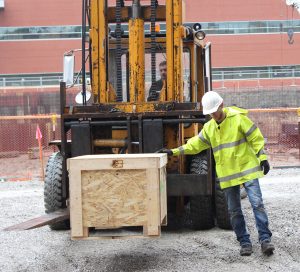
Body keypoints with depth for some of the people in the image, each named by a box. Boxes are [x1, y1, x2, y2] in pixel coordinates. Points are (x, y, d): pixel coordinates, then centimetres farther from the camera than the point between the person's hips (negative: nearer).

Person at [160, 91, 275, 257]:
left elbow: (256, 138, -5)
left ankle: (265, 239, -7)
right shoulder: (208, 128, 8)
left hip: (247, 169, -5)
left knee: (257, 203, -11)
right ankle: (244, 243, 14)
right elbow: (194, 144, 13)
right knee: (234, 210, 6)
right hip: (227, 174, 5)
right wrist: (174, 152, 7)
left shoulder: (238, 118, -7)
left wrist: (262, 158, -9)